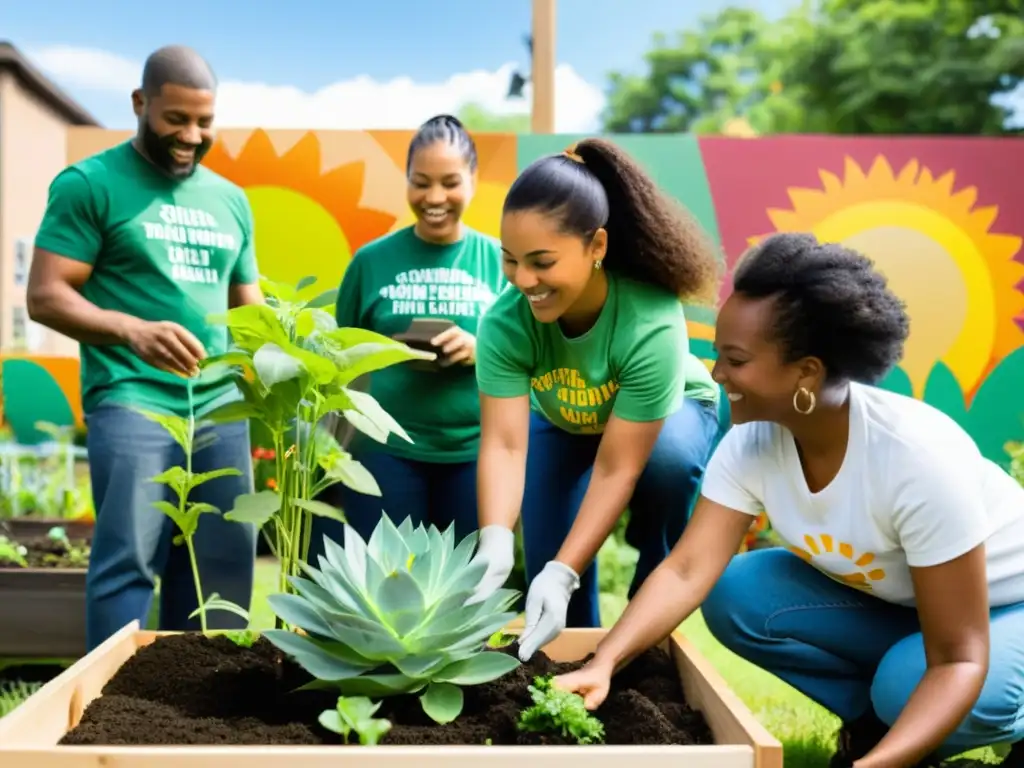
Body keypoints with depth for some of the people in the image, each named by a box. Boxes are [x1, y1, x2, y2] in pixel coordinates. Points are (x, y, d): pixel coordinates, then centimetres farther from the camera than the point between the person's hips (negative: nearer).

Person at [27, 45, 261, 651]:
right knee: (128, 561, -7)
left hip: (222, 408, 6)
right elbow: (45, 296, -7)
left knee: (224, 565, 8)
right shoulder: (90, 184, -1)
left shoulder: (231, 200, 16)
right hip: (133, 402, -5)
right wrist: (134, 331, -24)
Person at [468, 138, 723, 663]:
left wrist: (563, 573, -45)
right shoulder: (504, 323, -34)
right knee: (546, 562, -7)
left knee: (667, 458, -36)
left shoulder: (651, 322, -42)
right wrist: (495, 542, -54)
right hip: (562, 422, 3)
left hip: (670, 412, -2)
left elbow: (616, 468, -39)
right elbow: (504, 444, -37)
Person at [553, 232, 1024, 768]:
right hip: (887, 601, 5)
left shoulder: (919, 458, -36)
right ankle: (876, 719, 4)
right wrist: (604, 663, -39)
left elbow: (959, 660, -33)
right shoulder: (751, 442, -20)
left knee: (908, 685, -34)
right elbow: (687, 570, -24)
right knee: (736, 595, -15)